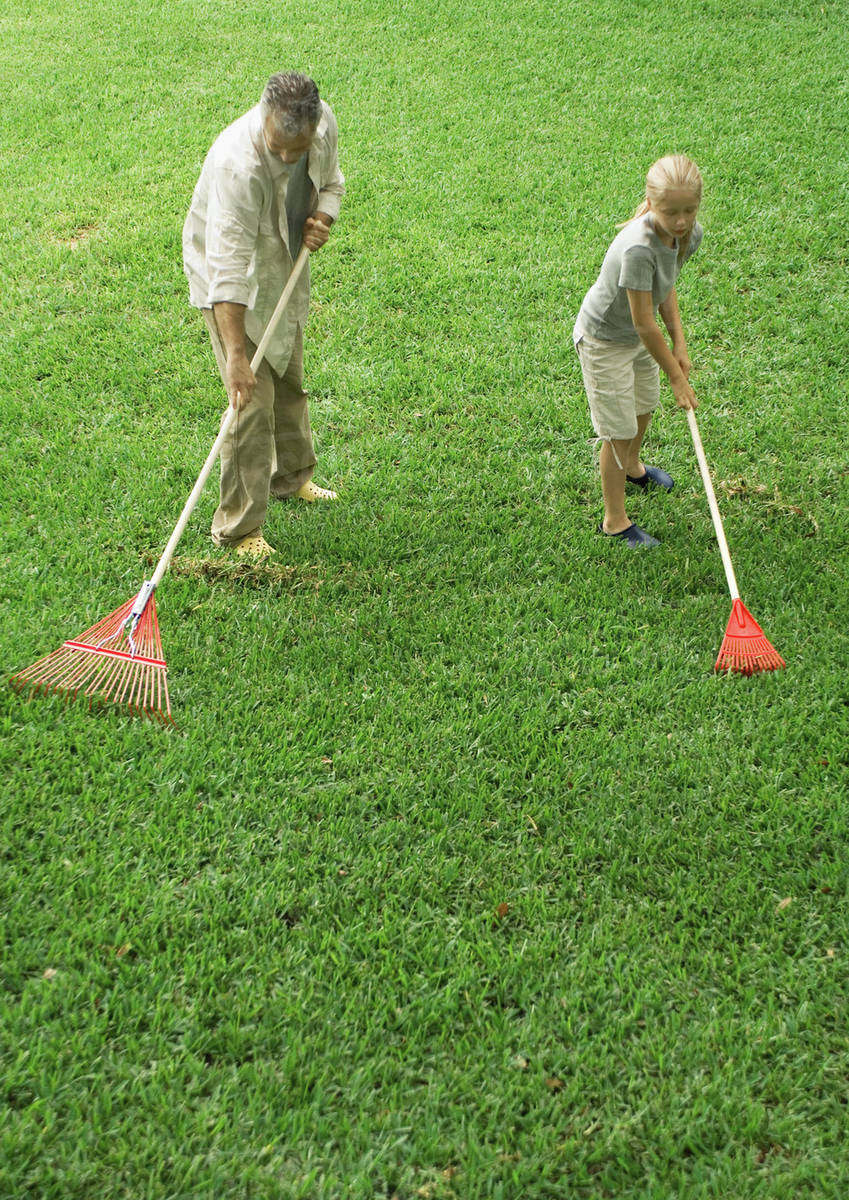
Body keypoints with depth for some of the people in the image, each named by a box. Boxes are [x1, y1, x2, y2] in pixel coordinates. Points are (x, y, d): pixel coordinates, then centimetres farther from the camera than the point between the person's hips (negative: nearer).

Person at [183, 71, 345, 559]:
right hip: (233, 280, -7)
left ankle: (292, 476, 47)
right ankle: (238, 528, -1)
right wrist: (235, 353, -47)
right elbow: (228, 266, -43)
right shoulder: (238, 164, -39)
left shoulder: (324, 121, -17)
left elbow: (331, 181, 4)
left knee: (290, 380, 23)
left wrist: (322, 217, -19)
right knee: (252, 401, -11)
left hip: (284, 267, 7)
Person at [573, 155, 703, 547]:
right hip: (604, 341, -8)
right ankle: (615, 521, 19)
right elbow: (645, 324, -33)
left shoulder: (690, 235, -15)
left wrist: (679, 344, -3)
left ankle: (632, 467, 60)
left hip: (640, 336, 8)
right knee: (620, 430, 1)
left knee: (645, 406, 28)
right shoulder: (638, 248, -40)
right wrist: (676, 376, -22)